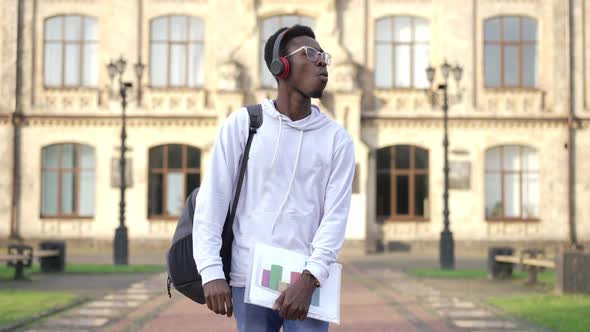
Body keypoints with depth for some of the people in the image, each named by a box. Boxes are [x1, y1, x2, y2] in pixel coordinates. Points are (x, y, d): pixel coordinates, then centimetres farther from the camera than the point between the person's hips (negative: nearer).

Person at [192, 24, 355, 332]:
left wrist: (309, 278, -16)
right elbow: (212, 199, -1)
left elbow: (336, 215, -2)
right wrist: (211, 271, -11)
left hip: (306, 281, 1)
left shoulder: (337, 138, 6)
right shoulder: (242, 124, 2)